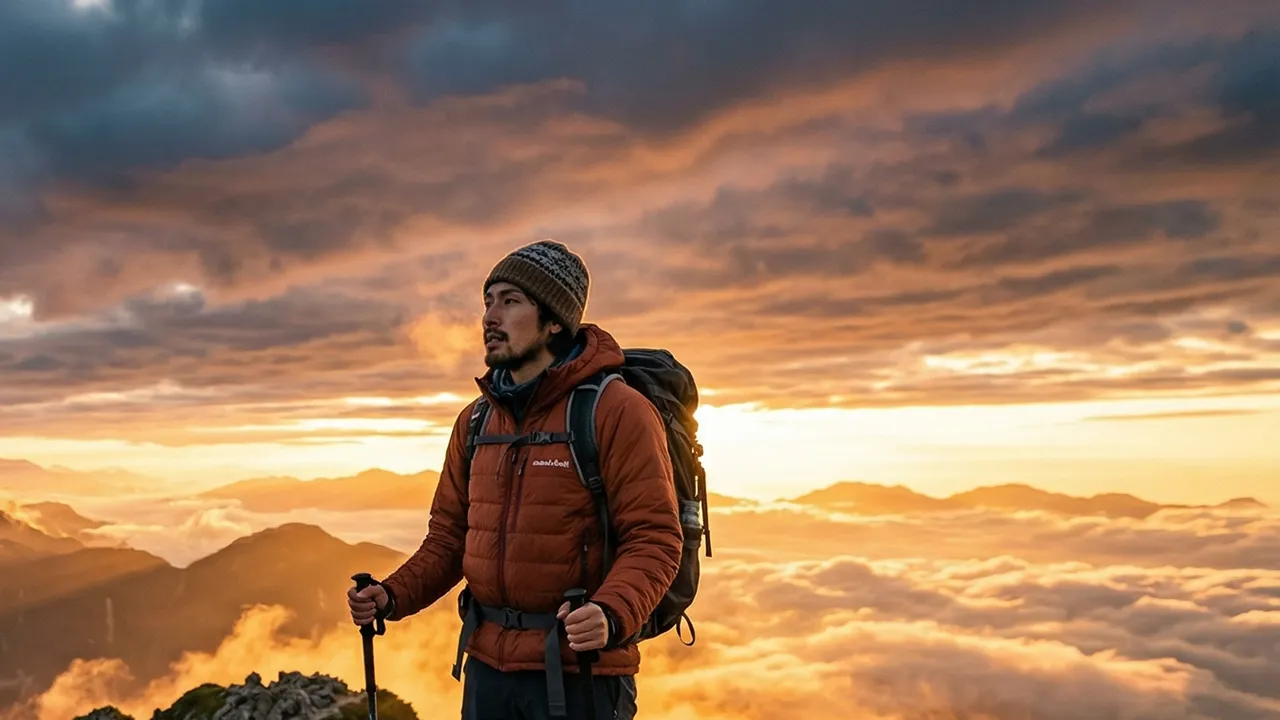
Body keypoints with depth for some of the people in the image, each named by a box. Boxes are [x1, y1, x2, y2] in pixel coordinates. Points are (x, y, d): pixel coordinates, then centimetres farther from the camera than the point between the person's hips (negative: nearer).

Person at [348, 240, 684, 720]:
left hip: (579, 672, -6)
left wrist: (611, 615, -30)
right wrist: (392, 597, -1)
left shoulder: (617, 411, -11)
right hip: (487, 667, 6)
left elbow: (654, 539, -15)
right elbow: (449, 536, 14)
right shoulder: (476, 421, 9)